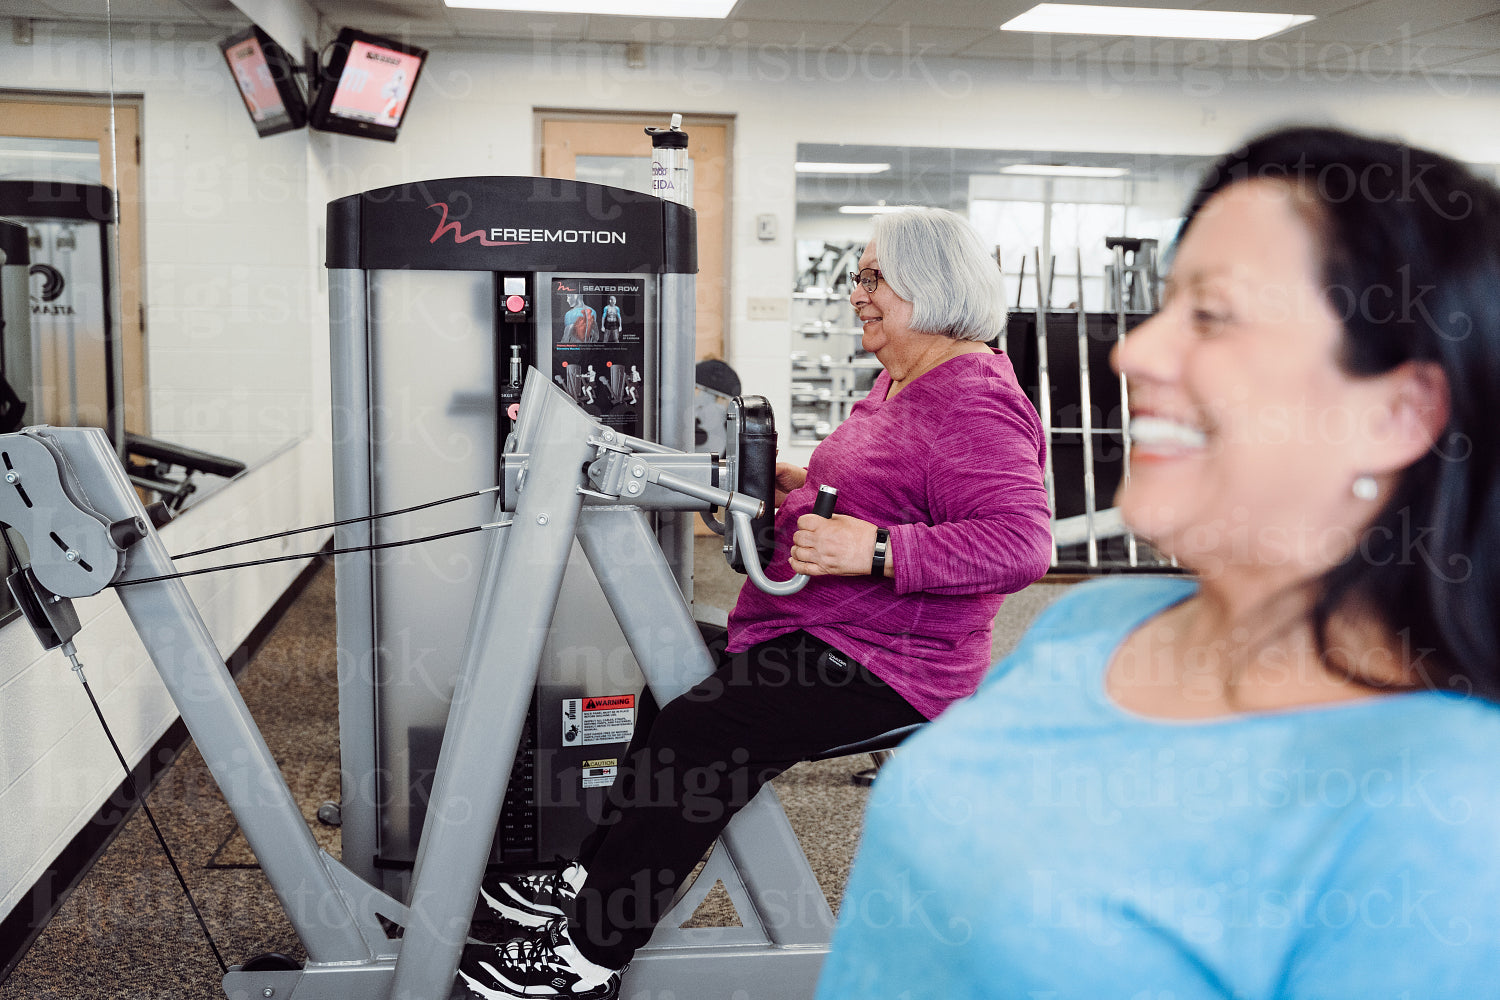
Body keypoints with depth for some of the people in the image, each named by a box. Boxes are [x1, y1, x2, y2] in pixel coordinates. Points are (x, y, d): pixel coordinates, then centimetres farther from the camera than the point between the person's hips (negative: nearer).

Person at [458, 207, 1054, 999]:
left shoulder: (974, 405, -19)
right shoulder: (902, 383, 14)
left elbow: (1020, 542, -30)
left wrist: (873, 548, -35)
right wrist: (800, 485, 11)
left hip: (881, 665, -11)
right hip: (819, 634, 11)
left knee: (687, 739, -19)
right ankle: (594, 886, 23)